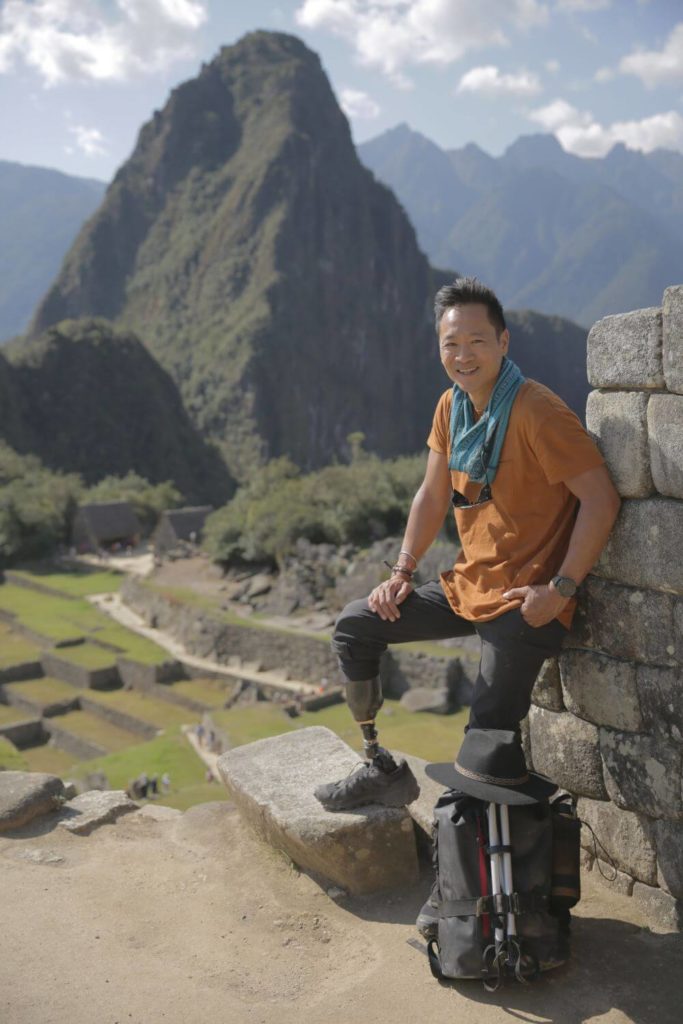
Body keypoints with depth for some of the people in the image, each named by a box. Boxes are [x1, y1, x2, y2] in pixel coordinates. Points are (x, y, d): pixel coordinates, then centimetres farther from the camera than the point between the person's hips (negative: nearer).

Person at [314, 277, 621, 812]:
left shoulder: (536, 411, -20)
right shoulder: (451, 405, 4)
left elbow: (602, 499, -21)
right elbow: (432, 495, 13)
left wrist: (559, 590, -21)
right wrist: (402, 573, 6)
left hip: (524, 602, -8)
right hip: (467, 586, 8)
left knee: (488, 743, -8)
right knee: (355, 627, 9)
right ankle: (382, 770, 20)